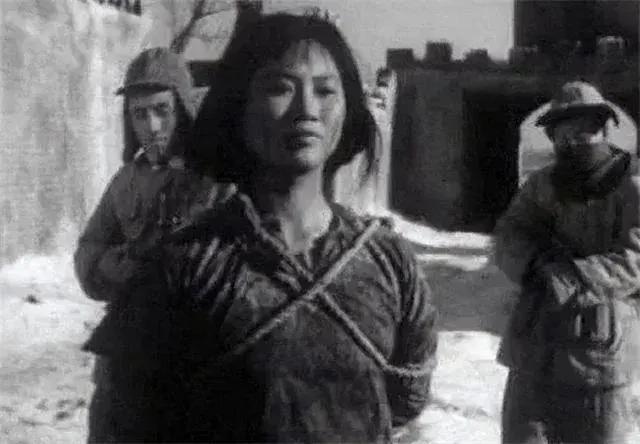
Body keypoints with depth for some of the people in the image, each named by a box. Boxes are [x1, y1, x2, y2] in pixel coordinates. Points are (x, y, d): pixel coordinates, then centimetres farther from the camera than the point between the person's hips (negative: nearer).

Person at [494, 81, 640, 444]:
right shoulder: (544, 184, 7)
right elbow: (509, 235, 3)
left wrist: (569, 278, -29)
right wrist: (536, 260, -19)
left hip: (602, 345, -4)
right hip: (538, 341, 4)